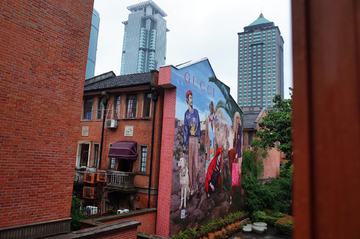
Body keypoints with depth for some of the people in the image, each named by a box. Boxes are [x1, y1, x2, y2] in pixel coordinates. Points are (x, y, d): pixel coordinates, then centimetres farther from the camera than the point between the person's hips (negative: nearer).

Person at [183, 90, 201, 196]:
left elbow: (199, 127, 15)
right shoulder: (186, 113, 3)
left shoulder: (196, 112, 12)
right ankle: (192, 188, 10)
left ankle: (196, 187, 12)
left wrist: (199, 141, 9)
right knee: (190, 164, 2)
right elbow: (185, 129, 1)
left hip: (196, 139, 3)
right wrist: (184, 145, -3)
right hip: (190, 139, -2)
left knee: (196, 164, 1)